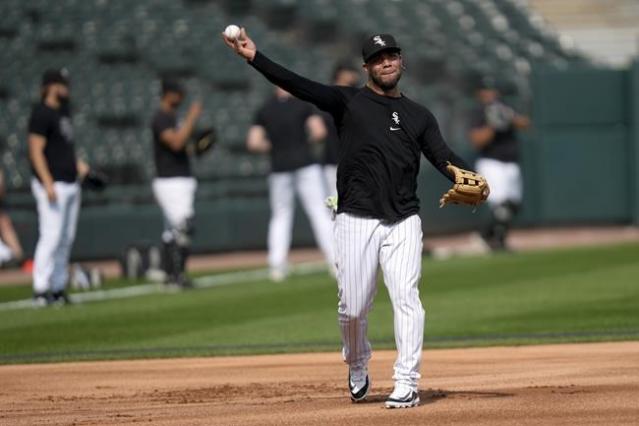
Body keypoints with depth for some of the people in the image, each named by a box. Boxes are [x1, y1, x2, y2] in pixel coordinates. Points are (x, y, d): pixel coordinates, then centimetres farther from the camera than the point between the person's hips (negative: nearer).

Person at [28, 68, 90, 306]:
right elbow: (36, 151, -17)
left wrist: (78, 163, 11)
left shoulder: (63, 110, 16)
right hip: (53, 186, -9)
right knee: (51, 237, -12)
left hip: (71, 184, 9)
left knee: (66, 239, 9)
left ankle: (58, 288, 14)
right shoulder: (42, 113, -12)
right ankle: (41, 289, -10)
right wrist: (48, 184, -23)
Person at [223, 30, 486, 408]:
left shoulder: (418, 115, 15)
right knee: (353, 307, 0)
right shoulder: (348, 102, 7)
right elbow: (298, 86, -4)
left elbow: (443, 157, 3)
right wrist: (254, 56, -16)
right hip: (356, 220, -1)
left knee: (406, 298, -11)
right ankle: (358, 369, 27)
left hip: (403, 221, 1)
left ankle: (407, 385, -10)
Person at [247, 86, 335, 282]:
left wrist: (273, 146, 13)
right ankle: (335, 261, -8)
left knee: (280, 215, 13)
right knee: (319, 212, -1)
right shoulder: (303, 105, 0)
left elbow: (253, 143, -2)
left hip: (279, 169, 2)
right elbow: (320, 132, -9)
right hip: (305, 164, -2)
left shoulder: (264, 111, 5)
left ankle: (277, 264, 3)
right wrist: (306, 139, 10)